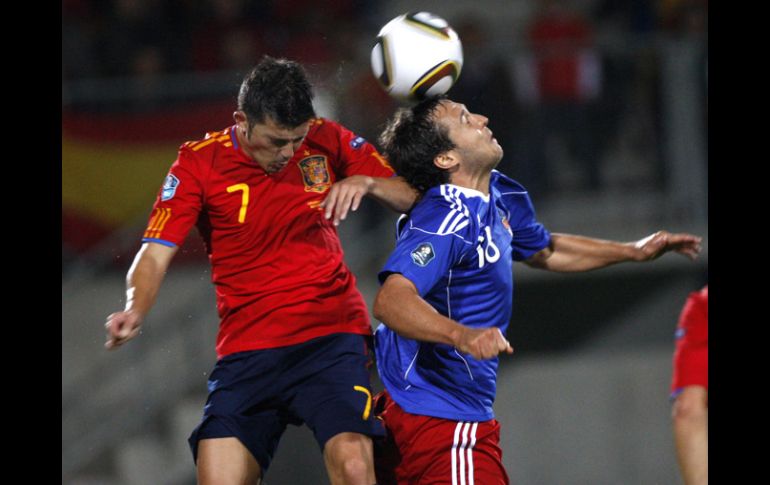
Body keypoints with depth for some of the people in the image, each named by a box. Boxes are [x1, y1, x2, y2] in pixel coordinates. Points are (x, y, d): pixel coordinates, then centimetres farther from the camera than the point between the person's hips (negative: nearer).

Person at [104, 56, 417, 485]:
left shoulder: (327, 141, 4)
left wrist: (365, 182, -12)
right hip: (247, 348, 1)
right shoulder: (199, 164, -1)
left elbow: (412, 197, 9)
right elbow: (156, 254, -5)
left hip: (332, 335, 0)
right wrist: (135, 310, -25)